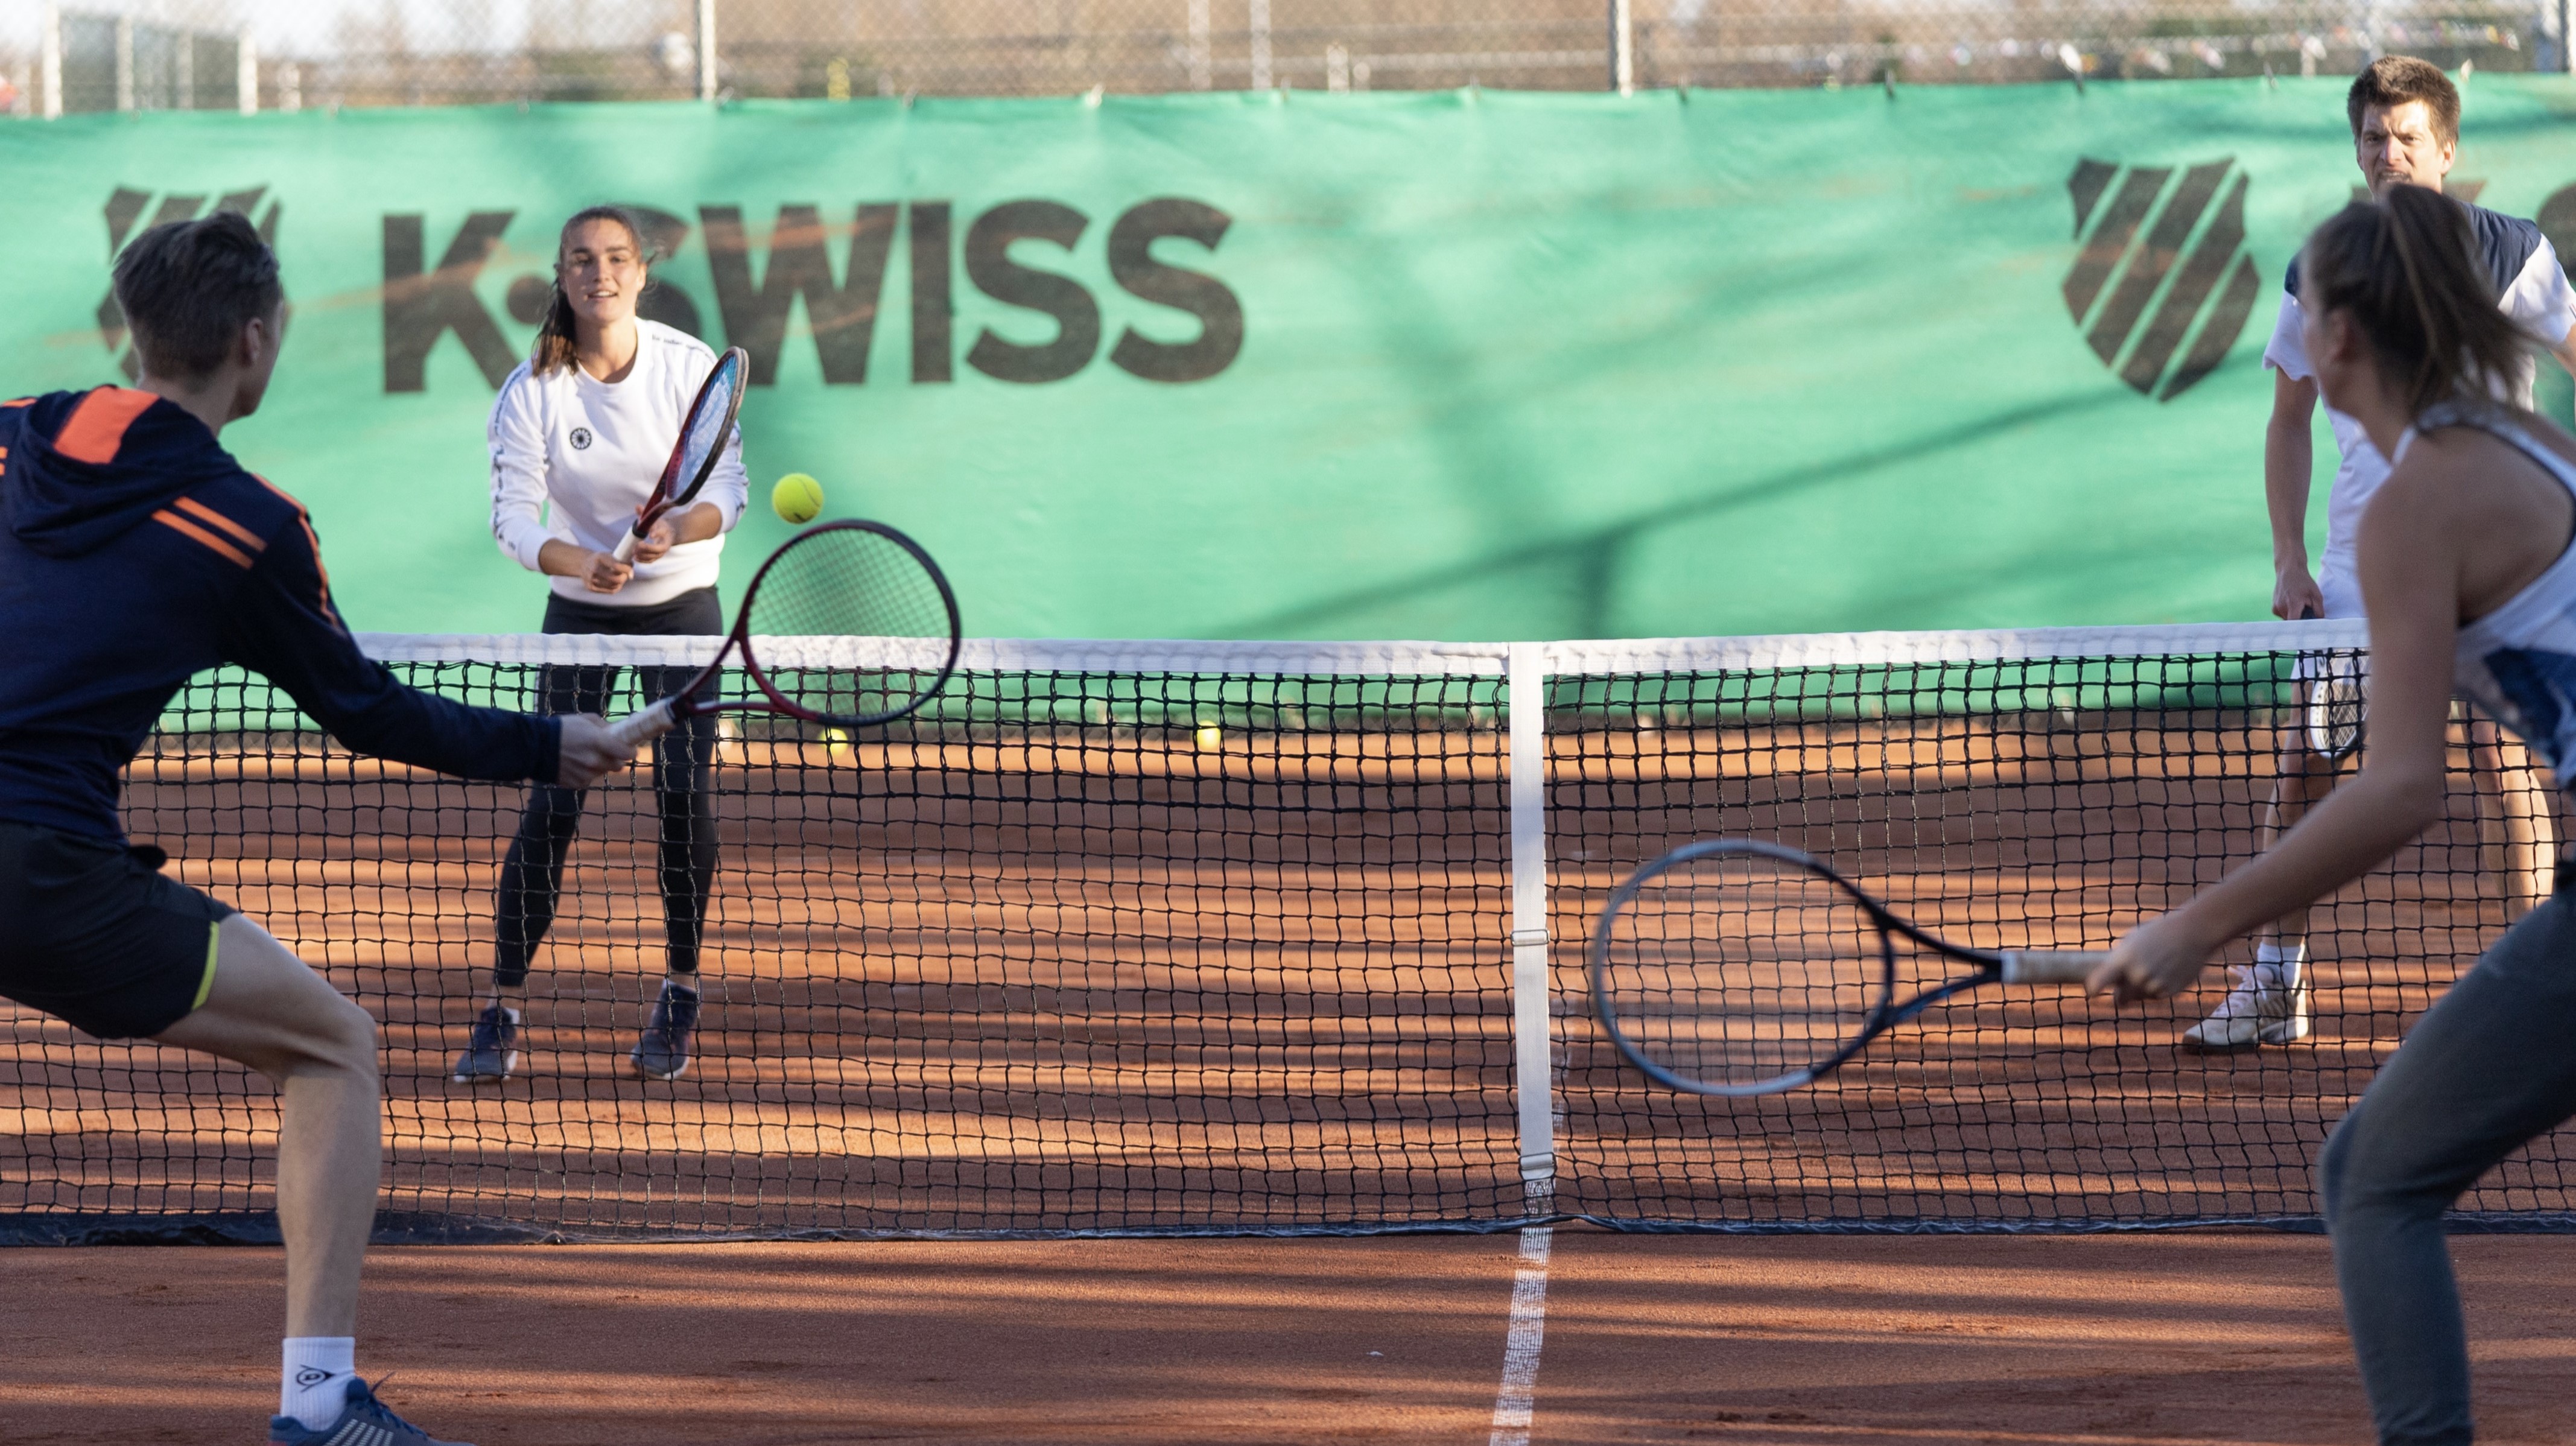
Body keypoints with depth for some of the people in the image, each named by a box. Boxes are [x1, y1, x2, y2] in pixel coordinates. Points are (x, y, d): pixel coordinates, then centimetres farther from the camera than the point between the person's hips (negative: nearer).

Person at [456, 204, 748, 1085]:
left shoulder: (692, 368, -13)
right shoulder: (531, 393, -14)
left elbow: (728, 487, -13)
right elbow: (514, 519, -18)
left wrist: (679, 529, -35)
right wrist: (586, 564, -37)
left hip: (682, 605, 0)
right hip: (579, 614, 0)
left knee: (683, 790, -12)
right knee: (551, 806, -9)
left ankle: (680, 995, 4)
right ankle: (502, 1016, -5)